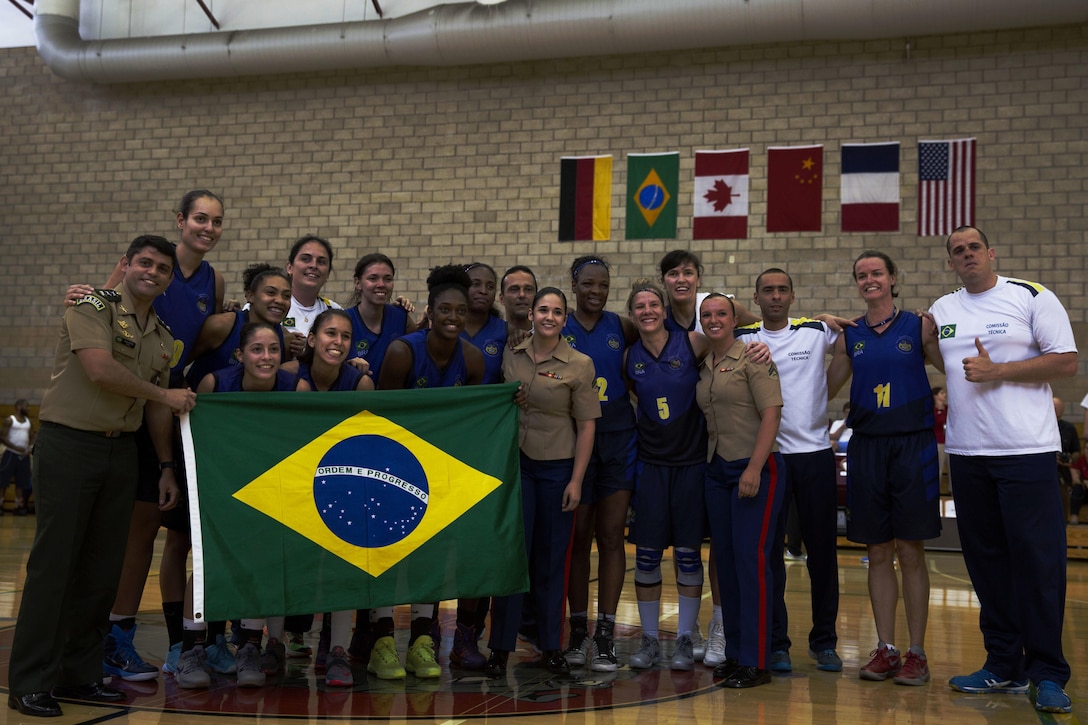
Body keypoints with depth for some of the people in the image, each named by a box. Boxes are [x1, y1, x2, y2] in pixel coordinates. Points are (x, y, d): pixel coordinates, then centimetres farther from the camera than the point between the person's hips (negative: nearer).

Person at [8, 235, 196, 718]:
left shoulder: (163, 338, 15)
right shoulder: (94, 306, -5)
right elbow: (100, 369, -20)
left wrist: (167, 468, 17)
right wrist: (166, 395, -8)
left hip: (121, 450, 6)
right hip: (68, 444, -6)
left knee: (103, 567, 7)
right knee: (53, 562, -4)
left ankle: (80, 673, 18)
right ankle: (30, 683, 3)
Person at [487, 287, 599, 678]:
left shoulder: (579, 365, -5)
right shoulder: (510, 355, 2)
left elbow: (586, 426, -4)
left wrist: (576, 481, -7)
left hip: (557, 469, -1)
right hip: (514, 463, 1)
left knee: (551, 558, 7)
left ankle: (551, 646, 19)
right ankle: (501, 646, 11)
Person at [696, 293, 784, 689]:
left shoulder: (752, 358, -6)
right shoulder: (703, 367, 13)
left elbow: (771, 414, -13)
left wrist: (754, 468, -19)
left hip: (755, 468, -7)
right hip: (717, 470, 7)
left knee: (751, 558, -7)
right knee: (725, 559, 9)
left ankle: (756, 661, 0)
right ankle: (734, 652, 19)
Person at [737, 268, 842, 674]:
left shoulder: (816, 332, 3)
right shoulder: (743, 339, 3)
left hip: (815, 452, 0)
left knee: (822, 549, 6)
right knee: (768, 550, 3)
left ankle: (824, 640, 20)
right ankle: (776, 643, 13)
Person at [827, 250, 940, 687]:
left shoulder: (918, 327, 3)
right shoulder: (849, 337, 10)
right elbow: (825, 389, 15)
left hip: (912, 445, -3)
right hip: (866, 448, 3)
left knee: (911, 552, 0)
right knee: (878, 553, 7)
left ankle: (917, 653, 10)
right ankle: (885, 649, 17)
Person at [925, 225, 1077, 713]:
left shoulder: (1032, 298, -1)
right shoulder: (941, 311, 12)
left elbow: (1066, 362, -7)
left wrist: (996, 372, -13)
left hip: (1027, 451, -5)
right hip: (967, 453, 5)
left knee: (1038, 560, -4)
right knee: (986, 561, 9)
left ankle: (1047, 673, 5)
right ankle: (1004, 665, 19)